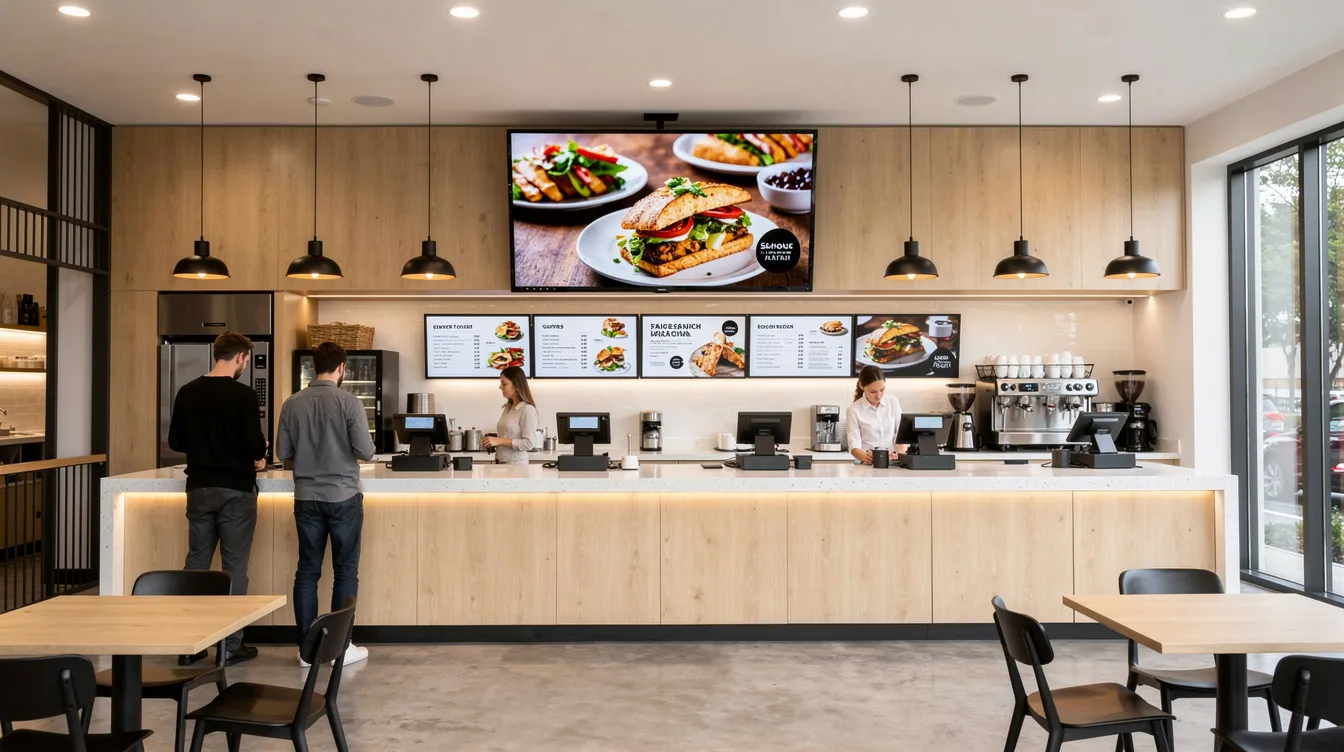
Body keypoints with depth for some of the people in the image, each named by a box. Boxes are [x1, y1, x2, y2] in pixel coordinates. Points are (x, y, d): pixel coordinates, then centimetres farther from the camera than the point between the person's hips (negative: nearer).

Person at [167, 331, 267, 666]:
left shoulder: (187, 393, 4)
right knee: (234, 566, 3)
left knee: (196, 562, 12)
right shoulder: (243, 395, -13)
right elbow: (255, 446, -17)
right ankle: (231, 645, 8)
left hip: (199, 489, 5)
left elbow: (175, 441, 10)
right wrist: (259, 453, 6)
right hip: (235, 490, -5)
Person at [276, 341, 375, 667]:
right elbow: (366, 452, -13)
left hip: (307, 499, 4)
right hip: (343, 497, -3)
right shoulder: (349, 403, -11)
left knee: (307, 571, 9)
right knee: (345, 572, 6)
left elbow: (282, 452, 3)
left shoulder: (292, 404, 0)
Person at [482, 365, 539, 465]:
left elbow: (529, 444, -18)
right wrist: (493, 440, 4)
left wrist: (499, 441, -18)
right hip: (501, 463, 7)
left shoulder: (527, 410, -13)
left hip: (516, 464, -7)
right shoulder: (508, 408, 10)